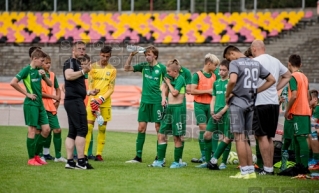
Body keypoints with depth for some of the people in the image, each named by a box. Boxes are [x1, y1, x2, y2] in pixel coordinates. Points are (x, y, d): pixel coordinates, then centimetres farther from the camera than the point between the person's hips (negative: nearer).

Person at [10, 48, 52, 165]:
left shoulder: (39, 70, 11)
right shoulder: (27, 70, -10)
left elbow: (50, 84, 17)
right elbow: (13, 83, -20)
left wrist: (44, 75, -3)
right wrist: (27, 93, -14)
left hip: (39, 103, 8)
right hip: (31, 104, -8)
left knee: (46, 129, 4)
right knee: (32, 130, -5)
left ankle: (36, 155, 16)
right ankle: (31, 159, 1)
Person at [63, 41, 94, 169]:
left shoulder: (77, 64, 23)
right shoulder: (71, 62, -6)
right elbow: (68, 75, -27)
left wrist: (88, 92, 27)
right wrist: (83, 71, -23)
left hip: (76, 101, 10)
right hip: (74, 100, -10)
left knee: (72, 132, 7)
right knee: (82, 129, -12)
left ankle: (70, 161, 7)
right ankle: (81, 161, -14)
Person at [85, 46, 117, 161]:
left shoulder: (112, 70, 6)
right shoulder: (93, 67, 4)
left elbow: (111, 89, 2)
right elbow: (90, 85, 0)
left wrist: (101, 99, -12)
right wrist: (93, 100, -12)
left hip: (105, 102, 1)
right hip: (93, 101, -1)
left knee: (102, 128, 2)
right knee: (89, 126, -8)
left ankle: (99, 154, 6)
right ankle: (84, 153, -9)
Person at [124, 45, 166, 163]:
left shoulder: (161, 68, -3)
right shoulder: (143, 66, 8)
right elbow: (126, 68, 10)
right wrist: (131, 56, -3)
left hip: (157, 101, -4)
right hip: (145, 101, 4)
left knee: (159, 128, 0)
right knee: (141, 127, 3)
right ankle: (138, 156, 6)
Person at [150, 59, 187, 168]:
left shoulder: (180, 79, -10)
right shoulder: (171, 79, 13)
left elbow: (174, 92, -18)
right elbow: (165, 90, 21)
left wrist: (168, 83, -4)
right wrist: (163, 98, 1)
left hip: (178, 108, -8)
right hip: (169, 108, 8)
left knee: (177, 137, -1)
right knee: (161, 135, 6)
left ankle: (177, 162, 8)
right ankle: (160, 161, 10)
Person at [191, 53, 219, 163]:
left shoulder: (214, 76, 12)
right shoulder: (197, 75, -3)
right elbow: (192, 91, -10)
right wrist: (207, 91, -12)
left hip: (211, 105, 4)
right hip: (200, 105, -4)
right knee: (203, 128, -7)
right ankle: (204, 156, -3)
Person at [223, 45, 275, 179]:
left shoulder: (235, 63, -8)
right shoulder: (256, 64, 13)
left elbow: (232, 80, -26)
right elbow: (271, 80, 16)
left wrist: (227, 95, -10)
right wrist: (256, 91, 12)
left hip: (237, 103, -7)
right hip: (250, 104, 7)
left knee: (239, 138, -3)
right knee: (244, 139, 14)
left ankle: (244, 171, -3)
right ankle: (251, 170, 11)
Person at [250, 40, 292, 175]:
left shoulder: (255, 62, -10)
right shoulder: (275, 61, 13)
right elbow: (288, 76, 25)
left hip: (260, 104, -7)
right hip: (274, 103, 7)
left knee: (261, 136, -3)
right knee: (269, 137, 14)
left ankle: (267, 169, -6)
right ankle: (270, 167, 15)